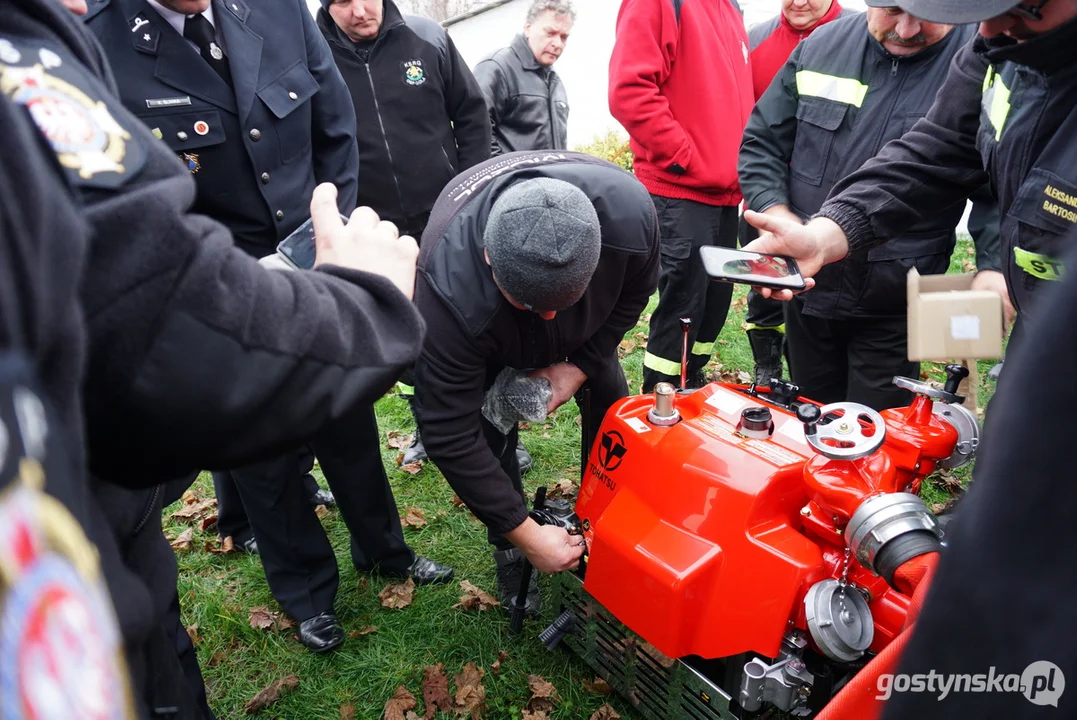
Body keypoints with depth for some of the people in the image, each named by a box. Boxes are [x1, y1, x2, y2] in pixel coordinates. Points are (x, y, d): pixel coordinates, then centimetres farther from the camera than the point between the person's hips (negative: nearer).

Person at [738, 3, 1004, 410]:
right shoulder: (822, 47, 0)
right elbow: (762, 142, 6)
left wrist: (994, 267, -23)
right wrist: (773, 210, -10)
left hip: (894, 309, -3)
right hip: (805, 289, 4)